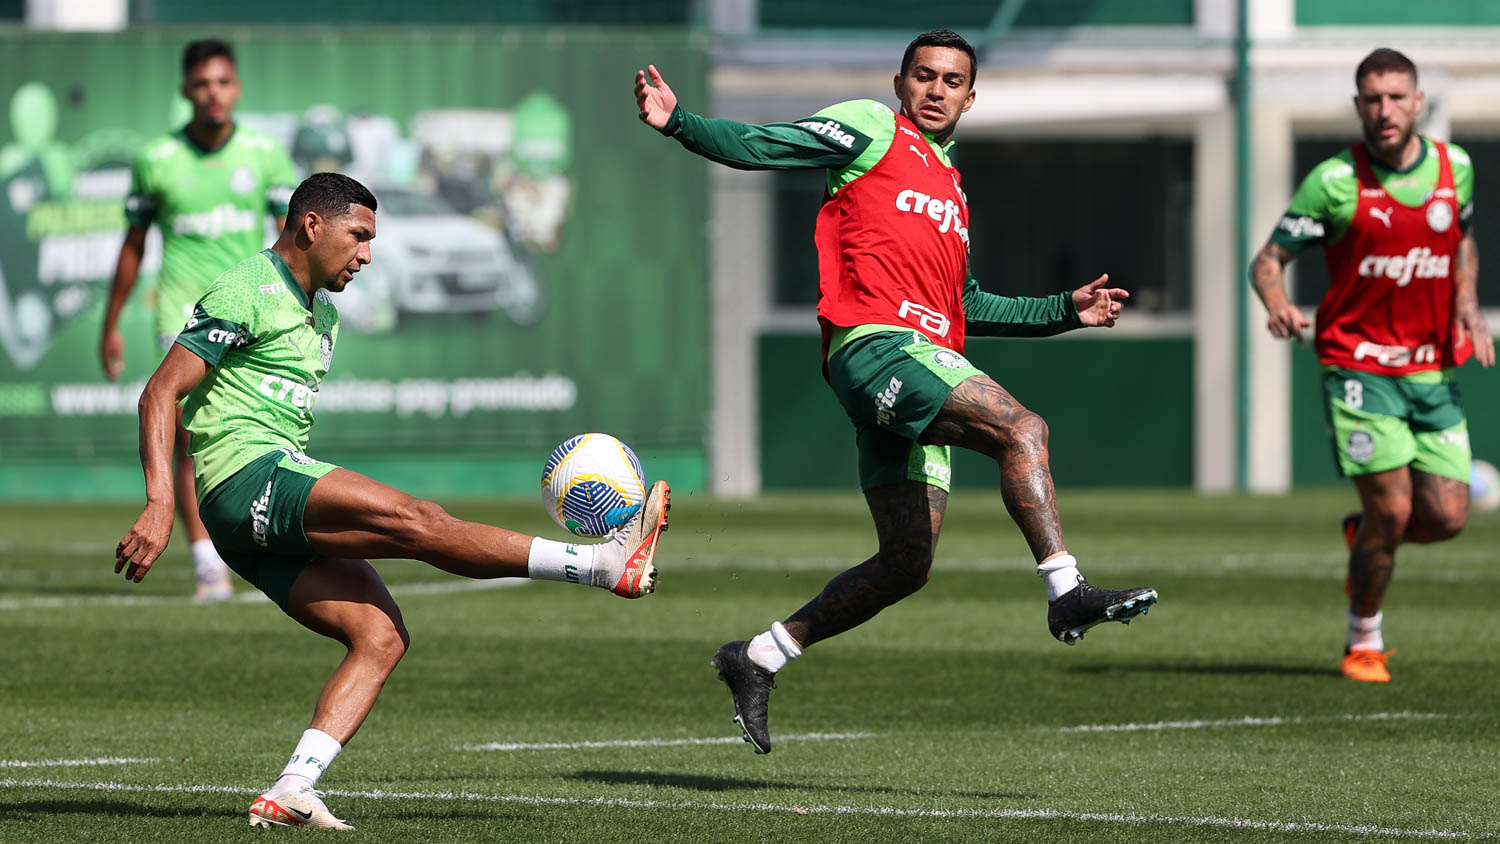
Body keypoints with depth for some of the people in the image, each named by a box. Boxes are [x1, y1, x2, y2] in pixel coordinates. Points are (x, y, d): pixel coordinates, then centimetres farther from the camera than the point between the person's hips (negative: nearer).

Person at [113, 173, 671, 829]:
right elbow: (160, 394, -11)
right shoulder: (247, 292, -4)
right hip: (245, 475, -10)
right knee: (416, 520, -22)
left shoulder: (321, 317, 25)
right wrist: (160, 504, -22)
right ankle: (609, 561, -31)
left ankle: (288, 796, -19)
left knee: (381, 636, -9)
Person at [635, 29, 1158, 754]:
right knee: (1022, 429, -27)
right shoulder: (871, 131, 8)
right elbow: (756, 148, 0)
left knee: (907, 564, 4)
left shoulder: (950, 188, 29)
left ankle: (758, 659, 12)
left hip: (923, 360, 8)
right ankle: (1066, 591, -32)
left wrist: (1065, 311, 31)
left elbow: (961, 305, 36)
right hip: (875, 343, -8)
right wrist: (679, 123, -16)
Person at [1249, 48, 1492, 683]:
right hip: (1359, 364, -4)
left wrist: (1467, 306, 4)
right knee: (1392, 507, -13)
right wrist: (1277, 303, -29)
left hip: (1433, 367, 4)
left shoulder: (1455, 167, 3)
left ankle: (1361, 535, 32)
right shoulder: (1335, 181, -10)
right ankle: (1364, 641, 10)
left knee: (1446, 517, -3)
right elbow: (1268, 260, -7)